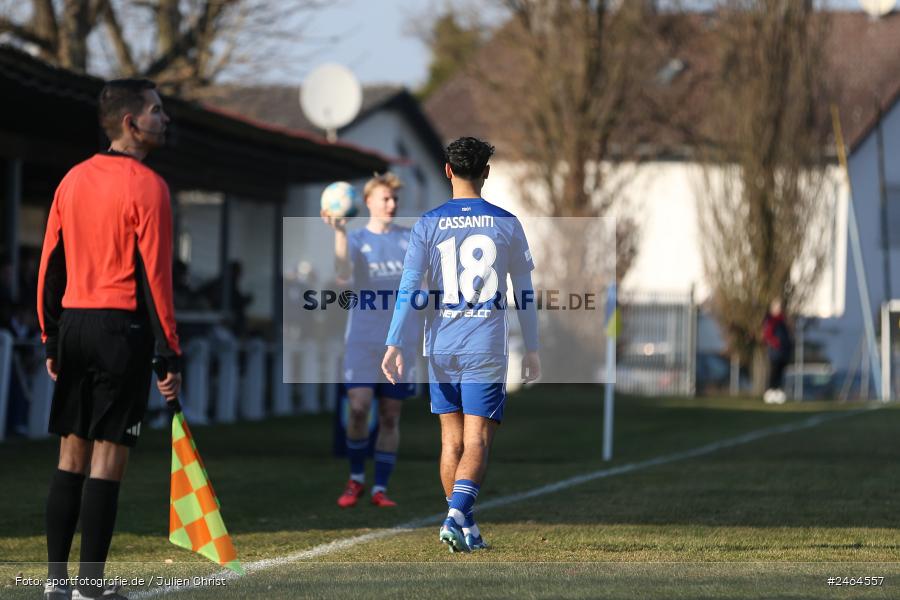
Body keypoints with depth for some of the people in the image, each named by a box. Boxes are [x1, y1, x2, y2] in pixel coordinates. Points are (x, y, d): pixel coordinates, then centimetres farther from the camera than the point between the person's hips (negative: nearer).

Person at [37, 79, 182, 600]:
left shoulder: (73, 180, 10)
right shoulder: (146, 186, -10)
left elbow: (51, 265, 12)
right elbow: (155, 277, -14)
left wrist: (52, 341, 17)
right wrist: (171, 355, -11)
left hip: (73, 324, 7)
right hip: (122, 328, -6)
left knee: (72, 455, 11)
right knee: (108, 458, -3)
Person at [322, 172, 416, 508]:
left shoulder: (409, 240, 9)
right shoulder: (355, 240, 3)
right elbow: (343, 276, -16)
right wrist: (339, 233, -26)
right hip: (363, 338, -2)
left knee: (390, 417, 1)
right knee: (358, 407, -14)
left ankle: (380, 488, 6)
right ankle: (356, 480, 4)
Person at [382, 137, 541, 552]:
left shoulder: (428, 224, 1)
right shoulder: (506, 224, 1)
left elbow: (408, 289, -5)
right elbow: (525, 294, 7)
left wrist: (394, 344, -5)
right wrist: (531, 350, 15)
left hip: (441, 350, 2)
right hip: (486, 350, -2)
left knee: (451, 442, 12)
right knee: (477, 443, -3)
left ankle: (466, 529, 15)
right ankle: (457, 516, -24)